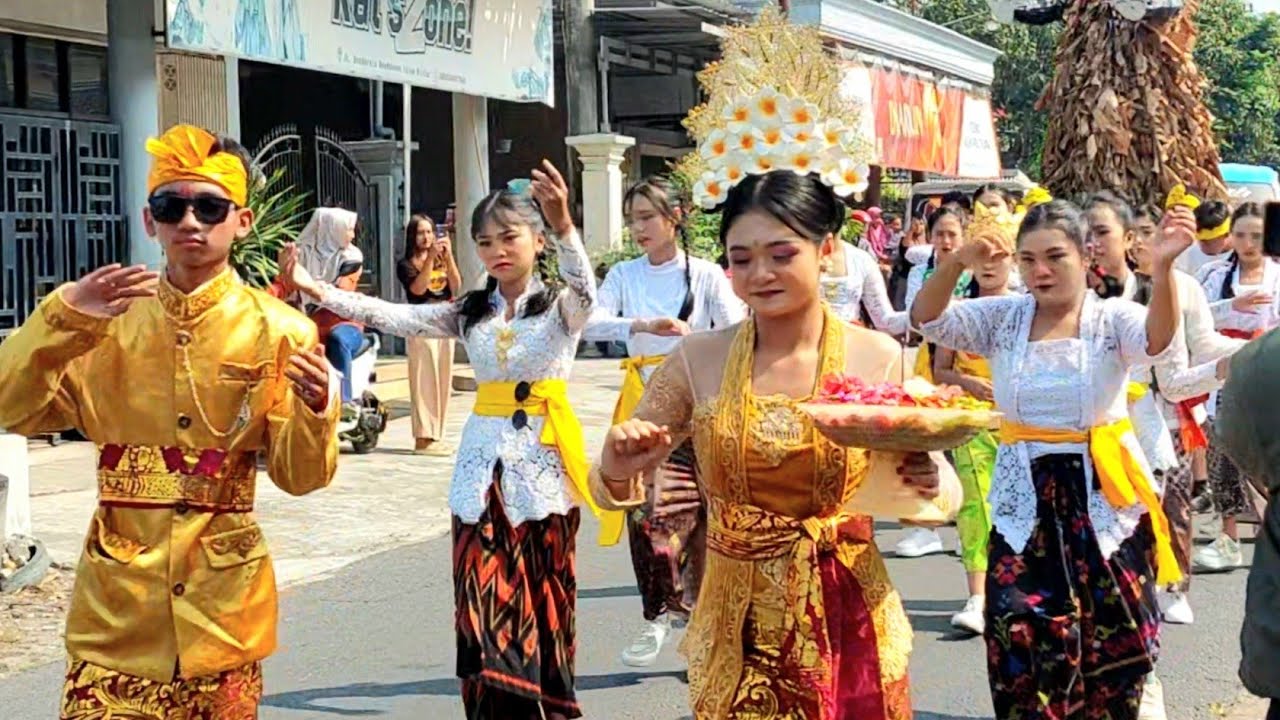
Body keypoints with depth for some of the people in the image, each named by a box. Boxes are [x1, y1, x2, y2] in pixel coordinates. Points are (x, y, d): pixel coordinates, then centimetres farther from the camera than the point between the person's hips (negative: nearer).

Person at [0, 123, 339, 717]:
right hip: (117, 600, 1)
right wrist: (64, 318, -19)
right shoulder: (110, 319, 3)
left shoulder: (277, 330, -2)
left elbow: (298, 476, -4)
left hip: (222, 600, -1)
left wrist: (313, 408, -23)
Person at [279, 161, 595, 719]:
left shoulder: (561, 306, -1)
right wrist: (313, 288, -13)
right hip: (482, 469, 3)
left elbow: (585, 288, -25)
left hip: (541, 468, -3)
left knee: (541, 612, 3)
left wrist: (563, 225, -44)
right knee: (485, 616, -1)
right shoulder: (469, 314, 10)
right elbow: (391, 317, 0)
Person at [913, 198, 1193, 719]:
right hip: (1026, 505, 1)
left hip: (1104, 504, -1)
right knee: (1021, 647, -5)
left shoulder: (1112, 318, -4)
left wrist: (1162, 269, -44)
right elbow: (928, 320, -6)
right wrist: (956, 264, -26)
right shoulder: (1002, 318, 4)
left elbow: (1158, 343, -25)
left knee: (1112, 642, 5)